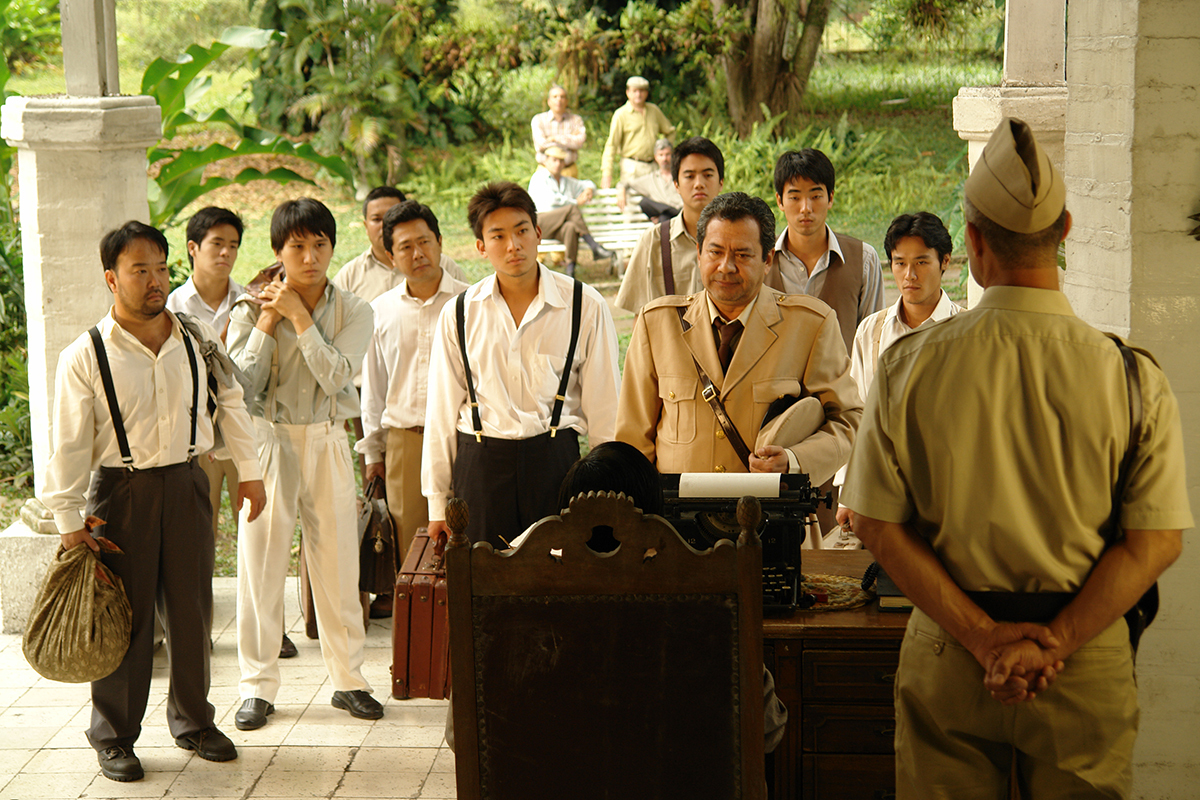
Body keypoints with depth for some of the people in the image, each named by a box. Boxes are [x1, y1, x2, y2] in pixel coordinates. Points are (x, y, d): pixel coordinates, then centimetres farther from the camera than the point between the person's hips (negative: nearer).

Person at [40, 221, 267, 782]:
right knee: (125, 615, 2)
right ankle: (113, 736, 16)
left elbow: (230, 403, 15)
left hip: (186, 483, 3)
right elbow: (69, 444, -6)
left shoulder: (199, 339, 2)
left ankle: (192, 720, 26)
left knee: (192, 608, 10)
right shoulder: (85, 357, -8)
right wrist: (70, 519, -8)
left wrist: (249, 472, 17)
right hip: (121, 490, -3)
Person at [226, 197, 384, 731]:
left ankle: (348, 679, 18)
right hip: (268, 441, -1)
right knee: (260, 563, 2)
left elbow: (335, 376, -15)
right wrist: (267, 320, -13)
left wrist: (298, 316, -15)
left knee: (337, 562, 5)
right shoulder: (251, 310, -1)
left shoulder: (352, 312, 0)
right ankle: (258, 686, 12)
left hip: (326, 441, 1)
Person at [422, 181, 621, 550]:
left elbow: (604, 408, 5)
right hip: (480, 463, 1)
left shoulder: (585, 307, 1)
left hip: (554, 461, -1)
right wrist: (437, 504, 9)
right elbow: (441, 412, 10)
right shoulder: (459, 315, 5)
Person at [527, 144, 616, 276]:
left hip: (559, 228, 4)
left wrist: (589, 190, 16)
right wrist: (576, 202, -2)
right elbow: (551, 200, -6)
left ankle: (570, 268, -47)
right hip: (540, 223, -4)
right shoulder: (539, 178, 9)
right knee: (572, 209, -31)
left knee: (570, 227, -37)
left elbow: (588, 184, 42)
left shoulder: (567, 182, 29)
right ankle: (595, 247, -37)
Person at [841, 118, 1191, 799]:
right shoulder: (1135, 378, -9)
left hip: (947, 649, 0)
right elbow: (1157, 541, -12)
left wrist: (984, 636, -9)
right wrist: (1051, 643, -13)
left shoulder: (909, 365, -7)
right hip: (1089, 657, 0)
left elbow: (879, 524, -7)